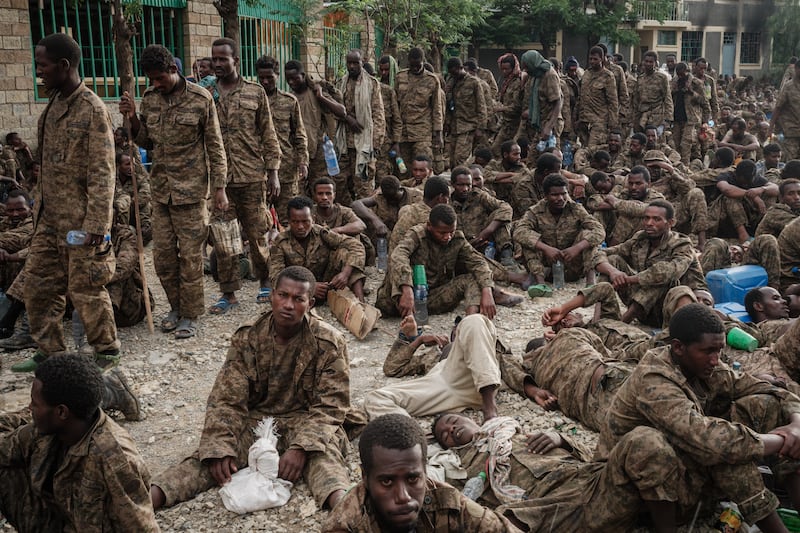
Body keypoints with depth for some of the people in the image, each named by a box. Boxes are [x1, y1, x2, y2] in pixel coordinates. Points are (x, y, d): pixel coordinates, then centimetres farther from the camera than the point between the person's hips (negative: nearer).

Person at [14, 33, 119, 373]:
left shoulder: (92, 110, -14)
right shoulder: (53, 105, 11)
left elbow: (102, 173, -18)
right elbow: (46, 166, 17)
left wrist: (97, 225, -22)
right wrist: (39, 208, 16)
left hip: (80, 220, -8)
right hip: (49, 218, 8)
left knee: (86, 290, 2)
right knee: (39, 288, 13)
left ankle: (107, 350, 20)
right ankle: (49, 352, 26)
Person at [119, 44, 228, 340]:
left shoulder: (200, 99, -8)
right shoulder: (149, 97, 6)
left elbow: (215, 146, -5)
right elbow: (147, 142, 15)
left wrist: (219, 188, -8)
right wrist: (133, 118, -3)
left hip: (190, 190, -5)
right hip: (160, 189, 5)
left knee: (190, 255, 1)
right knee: (162, 254, 9)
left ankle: (190, 315, 12)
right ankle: (176, 306, 26)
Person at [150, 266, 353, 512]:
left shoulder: (330, 343, -10)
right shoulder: (247, 338, -4)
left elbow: (330, 406, -12)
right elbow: (227, 399, -6)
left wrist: (301, 448, -28)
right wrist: (220, 449, -22)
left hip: (304, 420, -2)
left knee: (324, 454, -36)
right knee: (209, 457, -25)